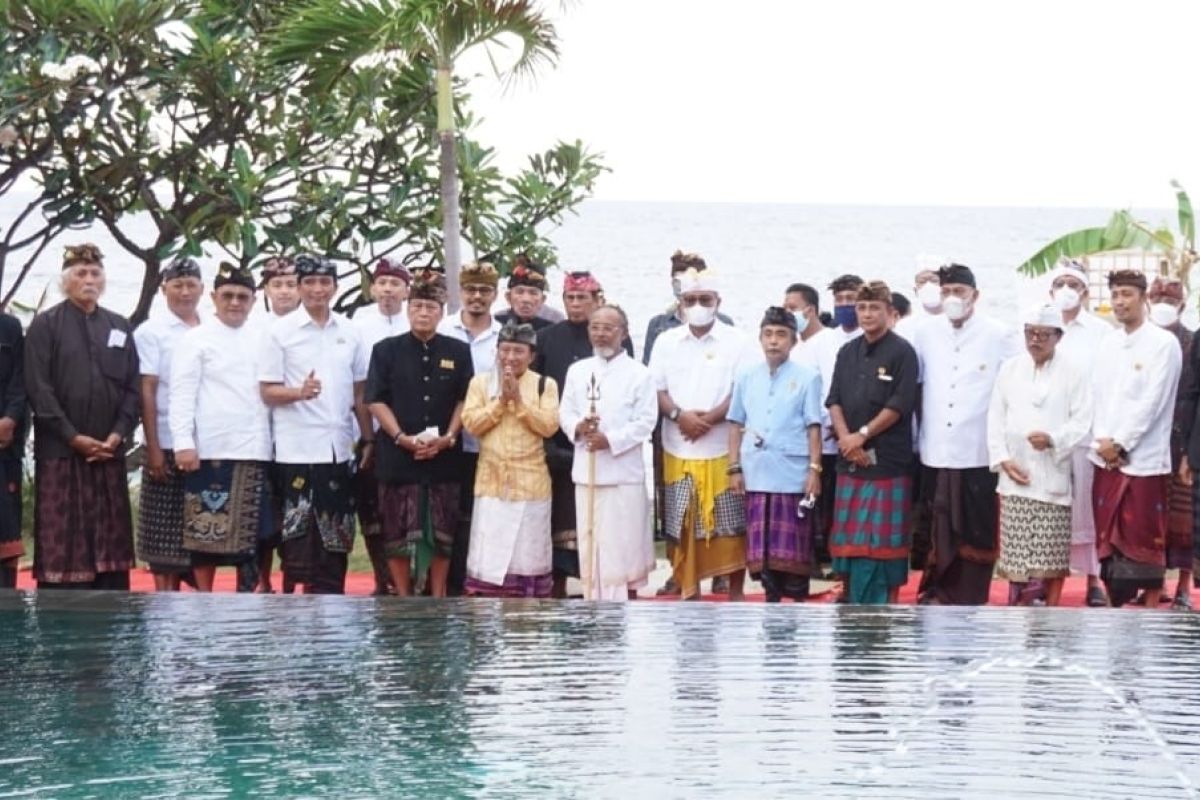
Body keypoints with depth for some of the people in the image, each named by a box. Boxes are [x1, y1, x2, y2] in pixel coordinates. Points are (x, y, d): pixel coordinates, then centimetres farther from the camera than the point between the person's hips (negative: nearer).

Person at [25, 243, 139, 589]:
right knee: (61, 544, -5)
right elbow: (38, 389, -6)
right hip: (60, 450, -4)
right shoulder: (45, 325, 2)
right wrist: (74, 437, -13)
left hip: (109, 452, 4)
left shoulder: (120, 327, 15)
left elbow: (133, 387, 10)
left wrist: (118, 434, -5)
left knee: (111, 542, 3)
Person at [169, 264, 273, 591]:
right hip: (211, 451, -4)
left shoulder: (262, 341, 14)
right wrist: (184, 443, -15)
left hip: (255, 450, 4)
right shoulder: (195, 339, 2)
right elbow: (182, 395, -5)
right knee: (206, 530, -2)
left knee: (251, 531, 6)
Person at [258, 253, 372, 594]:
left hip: (339, 447, 4)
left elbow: (359, 391, 14)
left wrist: (368, 439, 8)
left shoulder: (349, 332, 10)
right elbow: (268, 391, -3)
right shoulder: (281, 331, 0)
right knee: (299, 528, -5)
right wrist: (299, 392, -22)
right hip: (298, 447, -4)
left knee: (336, 530, 7)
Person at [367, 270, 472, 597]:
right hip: (398, 455, -1)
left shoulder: (458, 352, 8)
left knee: (442, 531, 4)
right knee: (398, 532, 1)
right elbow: (376, 401, 0)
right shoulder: (386, 350, 4)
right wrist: (403, 438, -12)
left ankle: (438, 597, 13)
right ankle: (402, 598, 8)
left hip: (444, 455, 1)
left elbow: (465, 400, 7)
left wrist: (447, 438, -7)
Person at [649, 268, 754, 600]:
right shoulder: (666, 342, 8)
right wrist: (679, 415, -14)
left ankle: (736, 592, 10)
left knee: (731, 524, 0)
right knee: (684, 526, 6)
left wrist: (709, 418, -16)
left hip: (724, 449, -2)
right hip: (678, 450, 2)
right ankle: (688, 592, 15)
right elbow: (657, 389, 5)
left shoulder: (735, 341, 0)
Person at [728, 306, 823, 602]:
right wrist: (735, 468, 6)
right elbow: (737, 425, 12)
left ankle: (795, 603, 8)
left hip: (793, 474, -3)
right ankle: (772, 600, 14)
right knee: (762, 545, 6)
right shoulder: (747, 378, 9)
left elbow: (813, 427, -1)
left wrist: (815, 469, -6)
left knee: (793, 546, 1)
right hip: (757, 473, 3)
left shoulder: (808, 377, 0)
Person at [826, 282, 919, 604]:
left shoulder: (901, 352, -3)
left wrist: (863, 435, -11)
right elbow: (834, 400, 10)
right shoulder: (847, 352, 14)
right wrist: (845, 438, -6)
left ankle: (880, 601, 2)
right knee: (849, 537, 6)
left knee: (882, 538, -4)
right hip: (850, 459, 5)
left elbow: (900, 405, -10)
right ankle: (854, 597, 14)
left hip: (887, 459, -5)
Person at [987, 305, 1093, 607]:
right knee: (1015, 549, 3)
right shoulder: (1009, 369, 10)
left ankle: (1050, 607, 6)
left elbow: (1081, 421, -4)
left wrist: (1054, 439, -20)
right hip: (1015, 474, 2)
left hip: (1053, 476, -2)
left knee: (1052, 551, -2)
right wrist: (1003, 459, -2)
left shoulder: (1074, 373, 1)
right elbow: (996, 418, 9)